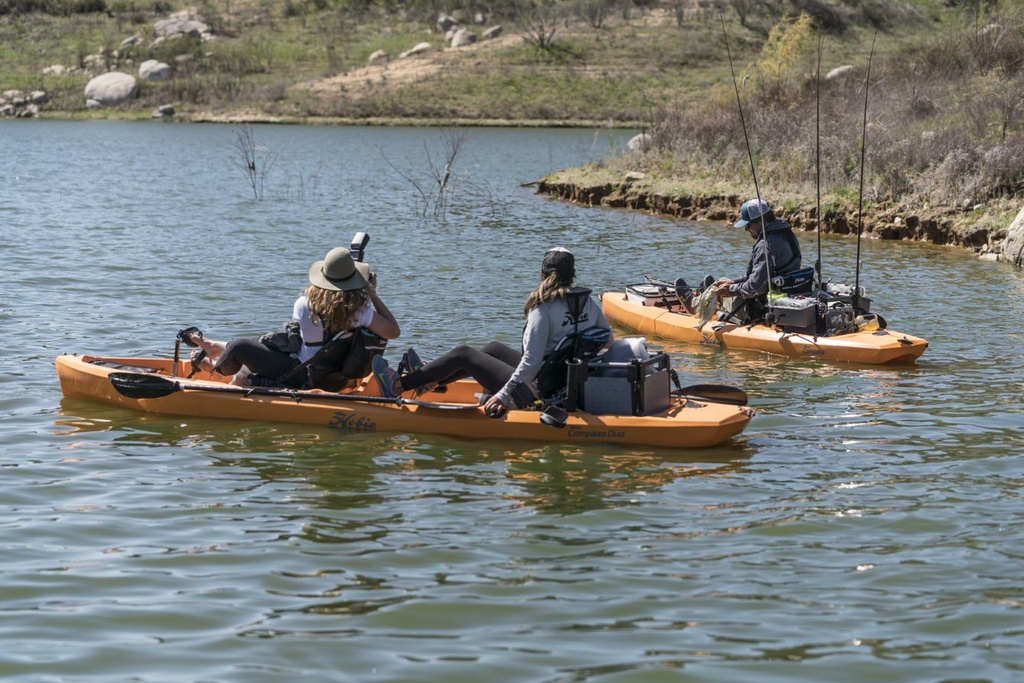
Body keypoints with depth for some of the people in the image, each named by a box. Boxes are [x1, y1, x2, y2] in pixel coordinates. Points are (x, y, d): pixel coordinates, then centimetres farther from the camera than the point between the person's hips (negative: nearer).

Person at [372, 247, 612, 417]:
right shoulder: (589, 301, -1)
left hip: (535, 390, -8)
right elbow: (607, 338, 11)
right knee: (495, 348, 27)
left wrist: (504, 396, -21)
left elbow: (531, 362, -25)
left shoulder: (544, 310, -21)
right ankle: (431, 379, 41)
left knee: (463, 354, 6)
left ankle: (398, 386, 15)